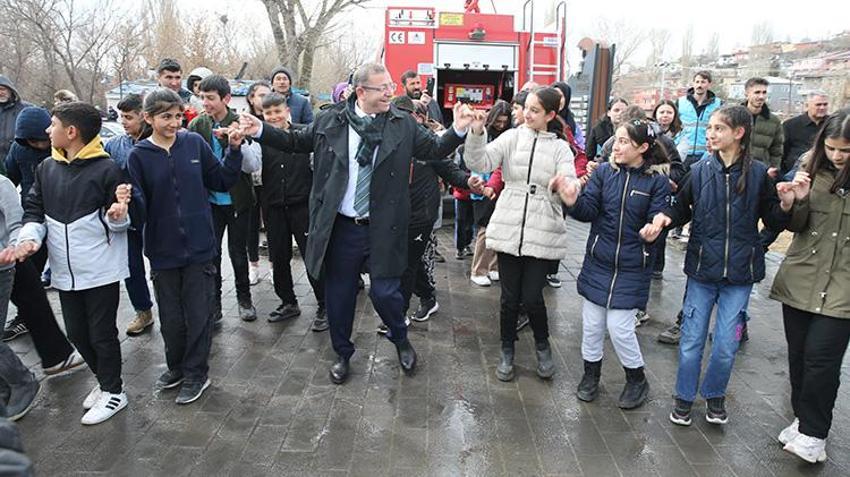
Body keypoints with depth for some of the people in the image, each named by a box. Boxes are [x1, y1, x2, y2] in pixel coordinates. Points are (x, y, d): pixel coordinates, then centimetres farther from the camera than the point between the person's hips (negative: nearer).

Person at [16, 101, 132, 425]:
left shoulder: (106, 169, -11)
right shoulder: (46, 168, 6)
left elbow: (120, 223, -7)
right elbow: (34, 210, 10)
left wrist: (118, 215, -29)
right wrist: (29, 236, -9)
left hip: (100, 270, -6)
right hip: (65, 271, 6)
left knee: (102, 333, 5)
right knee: (76, 332, 16)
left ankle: (113, 392, 22)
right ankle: (105, 381, 36)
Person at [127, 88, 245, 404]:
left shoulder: (195, 143, -2)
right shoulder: (139, 156, -4)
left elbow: (222, 182, 4)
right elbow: (139, 206, -10)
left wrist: (234, 150, -8)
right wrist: (129, 203, -32)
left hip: (199, 247, 0)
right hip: (163, 251, 1)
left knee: (198, 314, 7)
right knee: (170, 316, 15)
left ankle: (196, 373, 25)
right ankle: (176, 367, 37)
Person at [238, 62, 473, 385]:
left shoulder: (404, 124, 2)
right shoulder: (330, 121, 1)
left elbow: (434, 150, 5)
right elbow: (296, 141, 12)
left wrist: (458, 130, -10)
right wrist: (260, 130, 1)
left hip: (383, 229, -1)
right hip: (341, 227, 1)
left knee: (385, 292, 1)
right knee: (338, 295, 11)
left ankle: (401, 340, 33)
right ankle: (342, 354, 34)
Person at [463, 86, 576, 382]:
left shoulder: (560, 148, 4)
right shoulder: (512, 137, 4)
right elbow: (480, 163, -8)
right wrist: (477, 133, -23)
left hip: (543, 234, -1)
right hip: (509, 230, 1)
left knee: (531, 297, 0)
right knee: (509, 297, 7)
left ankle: (542, 346, 30)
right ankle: (507, 352, 29)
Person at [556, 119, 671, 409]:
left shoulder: (657, 180, -8)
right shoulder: (604, 171, -1)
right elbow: (589, 210, -8)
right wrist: (573, 202, -28)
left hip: (632, 268, -3)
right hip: (598, 262, 3)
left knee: (619, 327, 0)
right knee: (591, 323, 11)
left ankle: (637, 380, 26)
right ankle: (591, 374, 34)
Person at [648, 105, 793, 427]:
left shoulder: (759, 174, -4)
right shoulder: (699, 171, -2)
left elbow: (773, 221, 3)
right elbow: (682, 210, 5)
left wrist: (786, 206, -18)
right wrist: (665, 217, -16)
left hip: (740, 271, 0)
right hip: (702, 268, 1)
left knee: (726, 345, 6)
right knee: (692, 340, 8)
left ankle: (714, 395, 32)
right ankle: (685, 397, 28)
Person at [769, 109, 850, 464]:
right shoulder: (811, 168, 0)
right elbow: (795, 226, 4)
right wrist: (799, 201, -14)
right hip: (800, 278, 3)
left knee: (821, 357, -4)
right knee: (798, 354, 13)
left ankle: (814, 432, 14)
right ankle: (803, 418, 32)